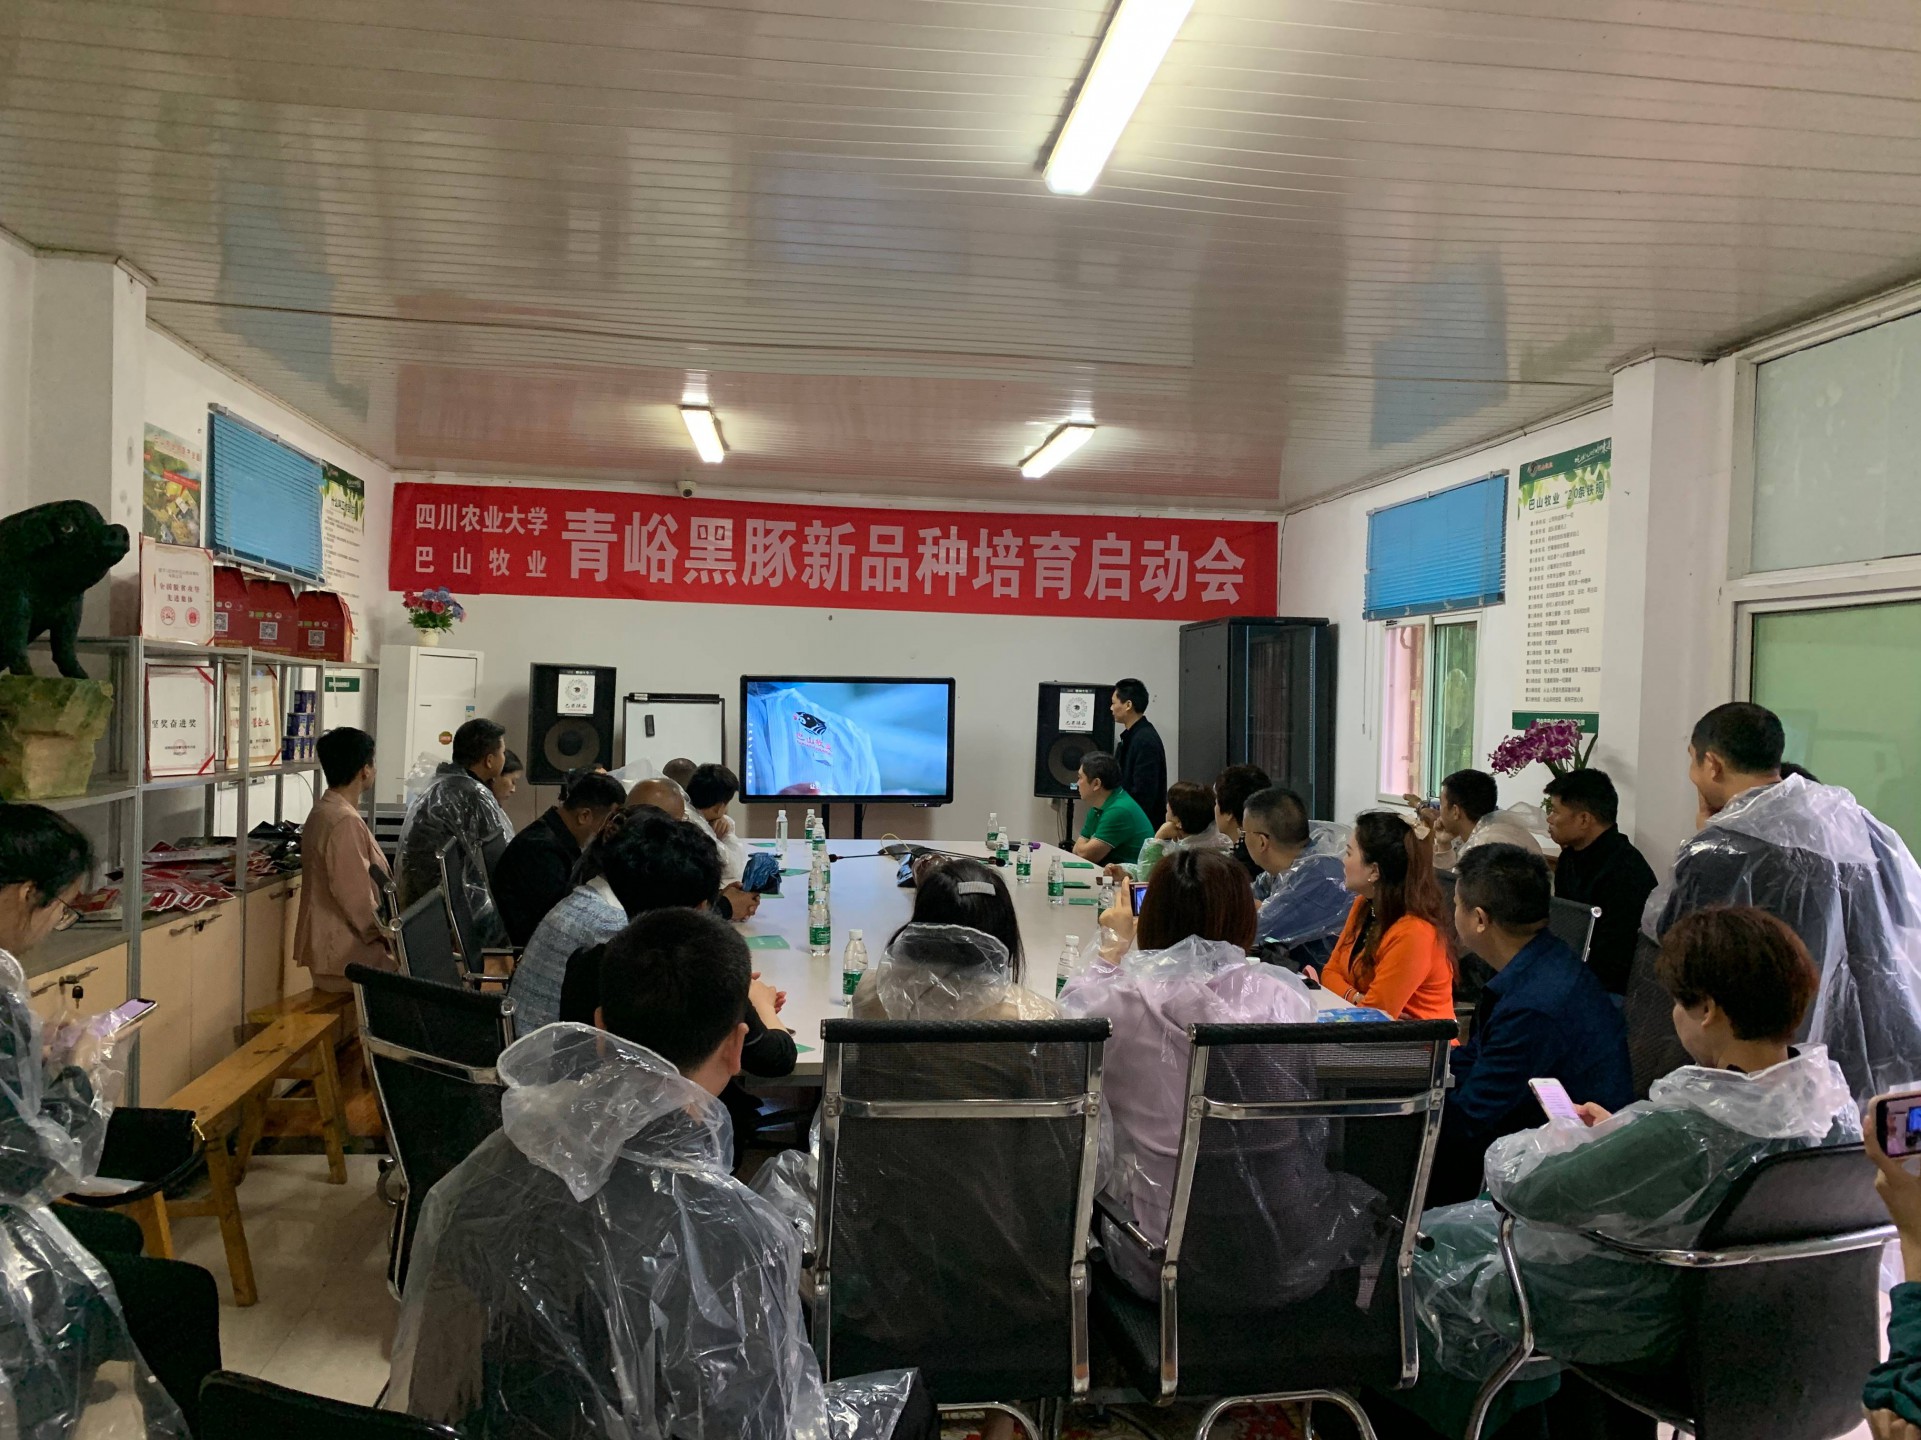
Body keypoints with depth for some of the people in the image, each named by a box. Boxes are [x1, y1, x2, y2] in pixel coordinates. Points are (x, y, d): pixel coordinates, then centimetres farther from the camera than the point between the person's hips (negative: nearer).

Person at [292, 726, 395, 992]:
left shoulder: (323, 811, 13)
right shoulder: (345, 822, -20)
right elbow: (356, 898, -22)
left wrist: (385, 932, 12)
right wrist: (390, 940, -11)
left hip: (331, 945, 10)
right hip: (347, 954, -10)